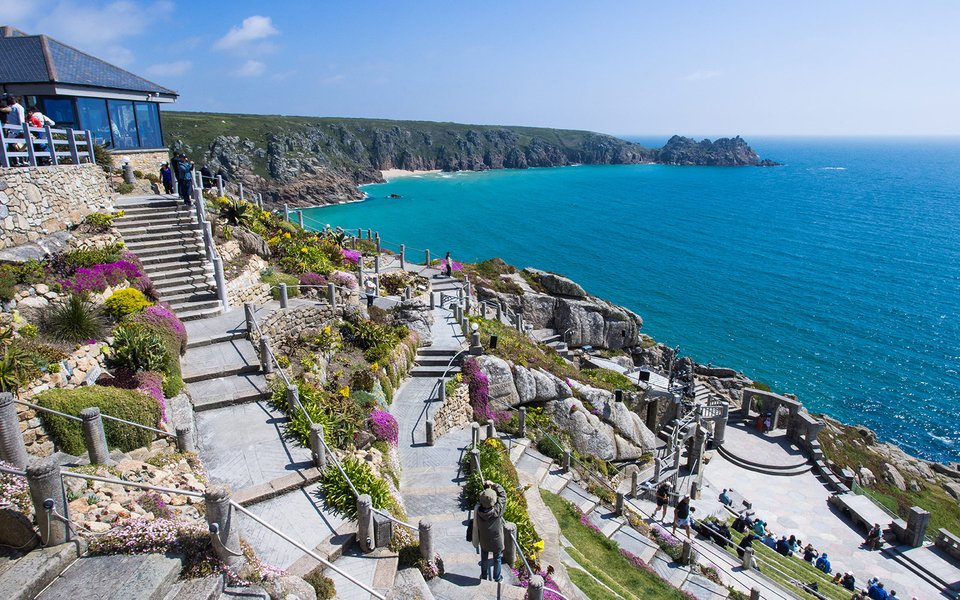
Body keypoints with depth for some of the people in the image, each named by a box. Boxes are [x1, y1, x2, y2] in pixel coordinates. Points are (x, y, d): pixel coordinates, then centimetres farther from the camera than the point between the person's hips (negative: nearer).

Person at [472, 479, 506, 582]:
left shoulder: (478, 509, -29)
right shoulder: (497, 510, -36)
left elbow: (481, 502, -7)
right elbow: (502, 495, -25)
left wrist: (486, 488, -9)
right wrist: (493, 484, -19)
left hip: (483, 540, 2)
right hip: (496, 541, -2)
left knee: (484, 558, 27)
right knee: (497, 559, 23)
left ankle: (484, 576, 47)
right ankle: (497, 578, 42)